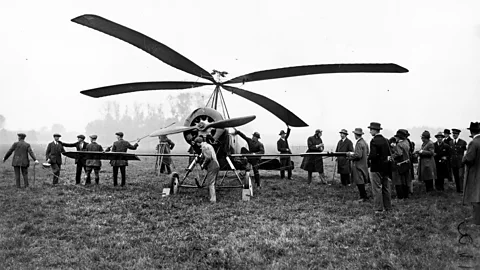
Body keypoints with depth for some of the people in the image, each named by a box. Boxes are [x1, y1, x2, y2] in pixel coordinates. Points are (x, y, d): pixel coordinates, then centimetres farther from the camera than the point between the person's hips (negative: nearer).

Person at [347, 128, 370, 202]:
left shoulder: (359, 143, -19)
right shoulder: (364, 142, 10)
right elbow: (367, 153, 17)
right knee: (361, 182, 15)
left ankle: (363, 197, 2)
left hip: (359, 165, -10)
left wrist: (351, 154, -9)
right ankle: (364, 196, 21)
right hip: (364, 164, 10)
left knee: (360, 182, -3)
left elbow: (358, 155, -25)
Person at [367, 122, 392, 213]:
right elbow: (389, 153, 11)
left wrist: (368, 157, -4)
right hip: (385, 167, 8)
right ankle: (387, 207, 22)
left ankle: (378, 209, 2)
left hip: (376, 168, -8)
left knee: (377, 189, -1)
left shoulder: (374, 141, -17)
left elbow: (373, 155, -24)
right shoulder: (385, 140, 8)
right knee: (386, 188, 14)